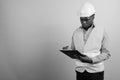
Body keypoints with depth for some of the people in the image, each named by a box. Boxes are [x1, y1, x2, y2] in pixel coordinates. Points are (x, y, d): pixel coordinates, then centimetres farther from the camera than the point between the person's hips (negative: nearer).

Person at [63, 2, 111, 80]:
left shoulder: (101, 31, -2)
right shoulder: (76, 32, 6)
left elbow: (106, 53, -3)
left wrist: (91, 60, -16)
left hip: (96, 71, -2)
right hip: (80, 70, 2)